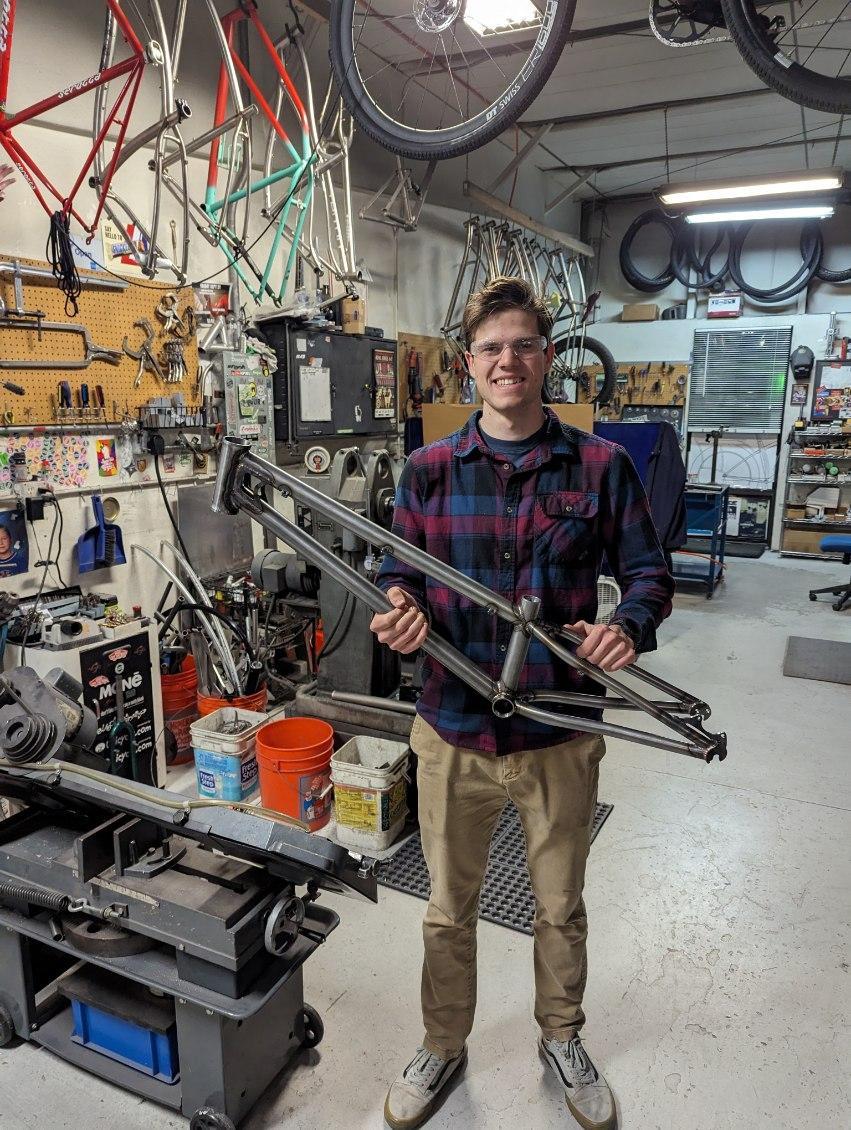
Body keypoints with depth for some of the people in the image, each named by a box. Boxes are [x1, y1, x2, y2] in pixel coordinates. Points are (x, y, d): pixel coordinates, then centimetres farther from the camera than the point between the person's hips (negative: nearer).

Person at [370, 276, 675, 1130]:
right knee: (448, 909, 20)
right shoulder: (428, 471, -1)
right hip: (454, 731, 1)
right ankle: (443, 1047, 47)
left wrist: (630, 626, -20)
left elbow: (646, 572, 0)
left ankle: (561, 1039, 51)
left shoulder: (600, 467, -5)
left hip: (560, 735, 0)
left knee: (560, 907, 22)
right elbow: (398, 577, 3)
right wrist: (399, 609, -20)